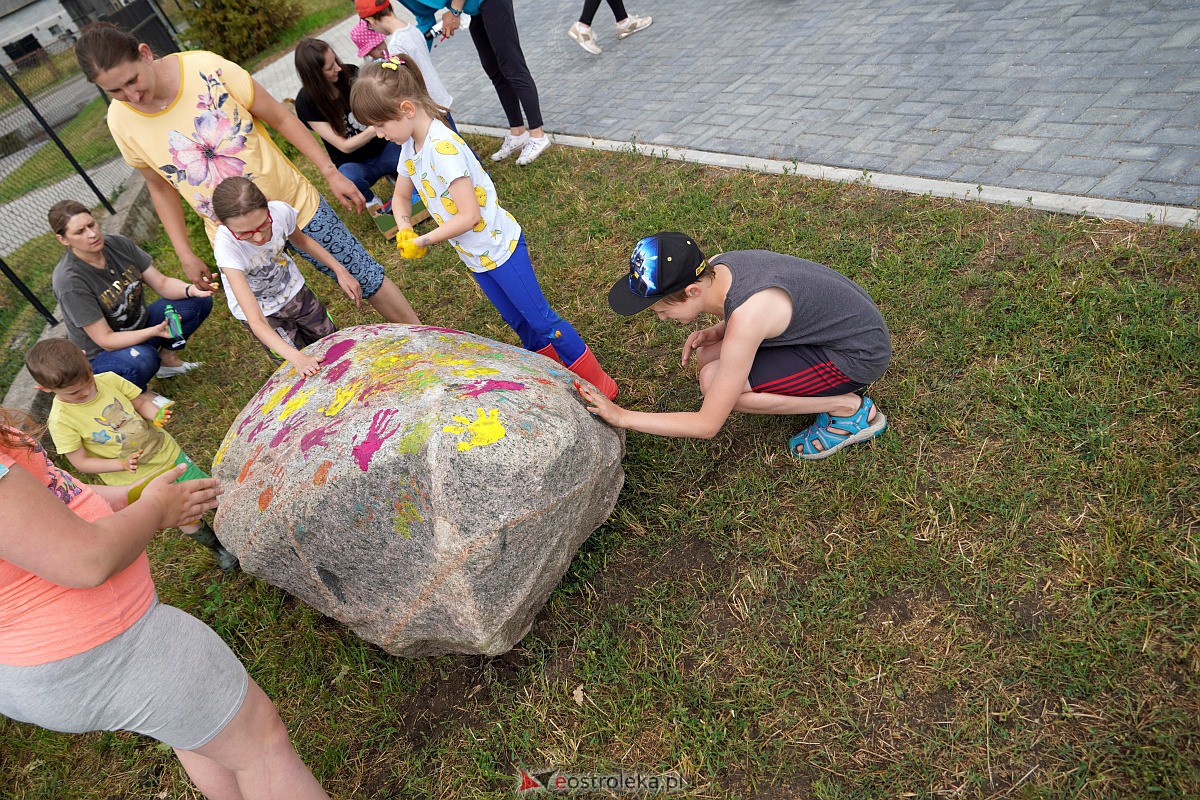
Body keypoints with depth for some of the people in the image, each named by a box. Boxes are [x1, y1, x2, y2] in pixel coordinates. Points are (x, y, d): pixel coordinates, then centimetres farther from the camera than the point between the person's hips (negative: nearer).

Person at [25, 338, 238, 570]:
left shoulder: (109, 379, -11)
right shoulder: (61, 421, -18)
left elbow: (141, 403, 1)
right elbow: (80, 462, -12)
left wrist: (156, 415, -22)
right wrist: (122, 464, -26)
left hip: (168, 453, 3)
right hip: (138, 481, -3)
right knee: (187, 521, 7)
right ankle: (219, 547, 35)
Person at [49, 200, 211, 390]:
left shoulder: (117, 244, -12)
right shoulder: (69, 280, -28)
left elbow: (162, 283, -8)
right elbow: (105, 340, -26)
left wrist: (191, 289, -31)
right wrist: (154, 331, -41)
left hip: (138, 327, 7)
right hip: (100, 356, -6)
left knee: (199, 301, -8)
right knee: (141, 358, -41)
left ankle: (167, 358, 8)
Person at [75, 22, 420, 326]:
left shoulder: (206, 67, -17)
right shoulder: (120, 121, -7)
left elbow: (280, 117, -8)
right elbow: (161, 187, 6)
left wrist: (331, 172, -10)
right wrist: (185, 255, 5)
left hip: (294, 202, -2)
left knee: (367, 277, 6)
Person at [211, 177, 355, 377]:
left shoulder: (280, 211, -28)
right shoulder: (227, 248, -38)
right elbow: (256, 321, -43)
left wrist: (340, 270, -6)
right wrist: (296, 357, -56)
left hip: (293, 290, 4)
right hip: (262, 311, -3)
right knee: (305, 372, -3)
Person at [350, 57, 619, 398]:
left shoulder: (443, 147, -27)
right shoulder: (410, 145, 1)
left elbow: (469, 215, -30)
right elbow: (401, 197, 15)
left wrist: (423, 241, -20)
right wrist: (405, 230, -5)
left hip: (498, 246, -9)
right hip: (473, 255, 9)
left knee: (540, 319, -2)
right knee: (517, 320, 19)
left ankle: (597, 382, 11)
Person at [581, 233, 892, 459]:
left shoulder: (745, 319, -33)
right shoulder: (712, 266, -10)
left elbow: (707, 425, -26)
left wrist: (621, 416, -23)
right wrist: (714, 332, -6)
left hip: (861, 354, -9)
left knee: (715, 381, -21)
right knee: (709, 356, 2)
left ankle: (850, 408, -7)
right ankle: (832, 387, 8)